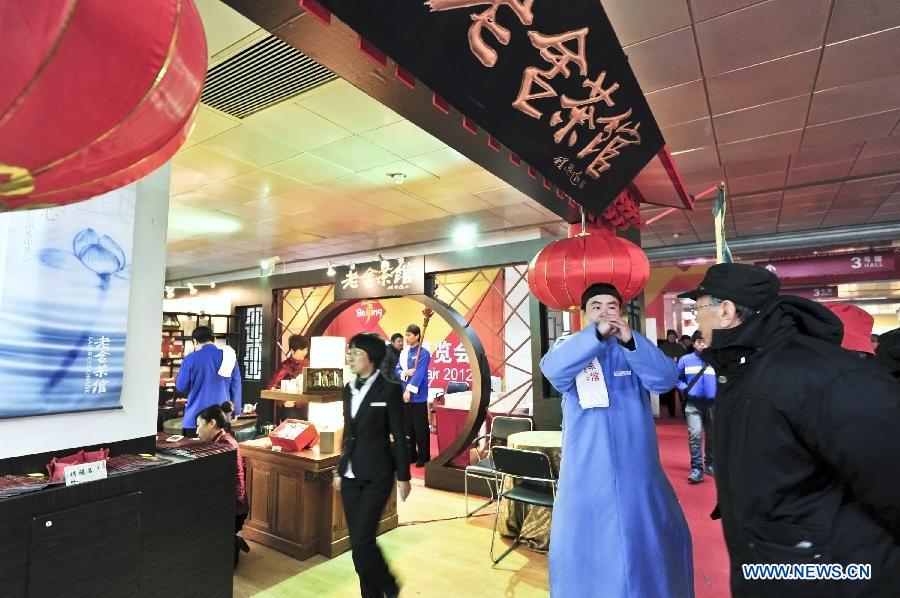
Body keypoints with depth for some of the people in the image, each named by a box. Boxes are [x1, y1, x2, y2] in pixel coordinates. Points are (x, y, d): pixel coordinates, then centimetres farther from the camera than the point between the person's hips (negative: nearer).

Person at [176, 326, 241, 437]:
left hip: (195, 419, -2)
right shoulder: (230, 358, 1)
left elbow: (180, 387, 2)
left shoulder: (190, 359, -7)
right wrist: (235, 412, 15)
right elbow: (236, 389, 5)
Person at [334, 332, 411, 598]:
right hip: (351, 475, 6)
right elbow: (348, 434, 14)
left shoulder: (389, 389, -11)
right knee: (357, 543, 11)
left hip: (376, 475, -6)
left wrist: (403, 476, -8)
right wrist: (340, 470, 16)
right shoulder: (349, 390, 7)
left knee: (362, 541, -6)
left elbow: (398, 435, -9)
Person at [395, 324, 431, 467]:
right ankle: (411, 455, 26)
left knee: (420, 428, 3)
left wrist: (409, 390, -23)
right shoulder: (404, 352, 9)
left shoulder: (424, 353, -11)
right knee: (408, 427, 13)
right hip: (405, 395, 6)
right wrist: (405, 372, -13)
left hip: (418, 396, -6)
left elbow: (419, 374, -18)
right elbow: (397, 370, 8)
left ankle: (423, 457, 16)